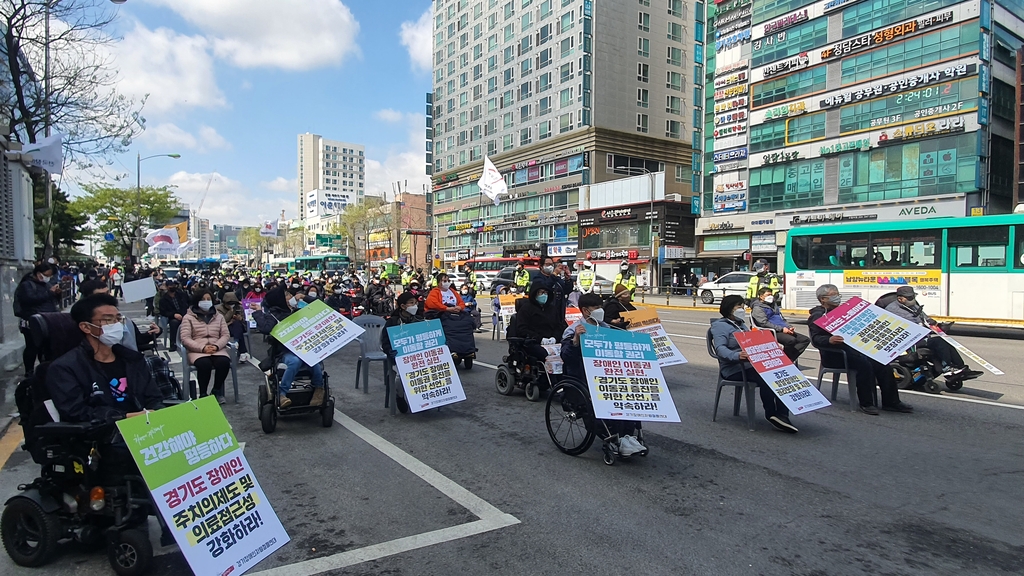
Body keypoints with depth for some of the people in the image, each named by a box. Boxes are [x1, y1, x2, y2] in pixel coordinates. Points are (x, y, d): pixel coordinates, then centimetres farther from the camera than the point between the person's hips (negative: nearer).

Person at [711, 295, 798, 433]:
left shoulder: (741, 324, 26)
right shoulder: (720, 325, -2)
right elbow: (720, 348, -18)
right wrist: (736, 356, -38)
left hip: (752, 364, 8)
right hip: (734, 369, -8)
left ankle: (782, 415, -23)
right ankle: (770, 414, -17)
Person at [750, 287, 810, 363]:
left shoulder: (773, 305, 26)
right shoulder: (757, 308, -1)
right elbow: (764, 323, -14)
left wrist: (789, 327, 7)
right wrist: (781, 329, -19)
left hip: (784, 330, 9)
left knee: (806, 340, -6)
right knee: (791, 340, -33)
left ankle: (790, 358, -19)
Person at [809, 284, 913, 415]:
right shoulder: (817, 316, -1)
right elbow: (815, 339, -15)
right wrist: (829, 340, -36)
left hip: (852, 349, 8)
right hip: (834, 354, -8)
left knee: (882, 363, -12)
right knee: (864, 364, -30)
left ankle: (890, 402, -6)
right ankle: (866, 403, -20)